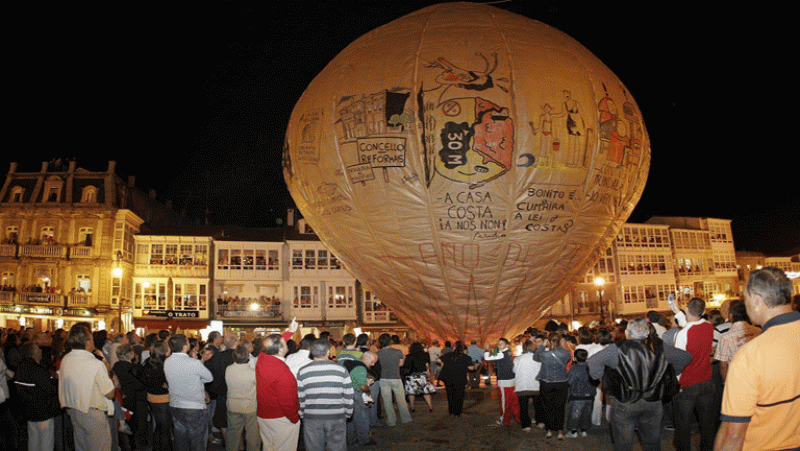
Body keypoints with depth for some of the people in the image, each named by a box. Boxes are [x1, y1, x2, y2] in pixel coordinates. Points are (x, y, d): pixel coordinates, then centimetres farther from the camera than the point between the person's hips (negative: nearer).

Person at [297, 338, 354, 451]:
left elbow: (299, 399, 2)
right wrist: (347, 414, 14)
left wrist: (302, 416, 15)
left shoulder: (302, 372, -3)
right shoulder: (341, 370, -3)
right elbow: (348, 396, 2)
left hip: (312, 419, 0)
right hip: (337, 418, 0)